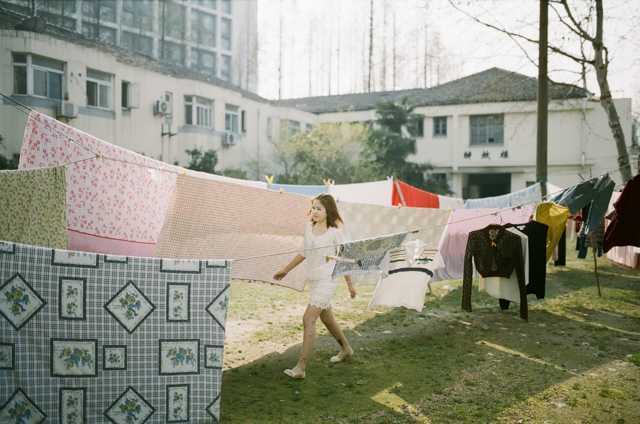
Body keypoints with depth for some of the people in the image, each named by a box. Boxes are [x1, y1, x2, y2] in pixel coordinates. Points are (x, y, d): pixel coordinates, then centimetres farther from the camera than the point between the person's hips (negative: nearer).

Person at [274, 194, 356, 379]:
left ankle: (301, 367, -13)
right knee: (326, 317, 21)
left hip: (327, 281, -8)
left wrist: (350, 285, -4)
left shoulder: (335, 232, -12)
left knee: (308, 319, -14)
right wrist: (285, 270, 23)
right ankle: (346, 350, 43)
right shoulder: (309, 228, 6)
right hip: (313, 280, 8)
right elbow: (304, 253, 18)